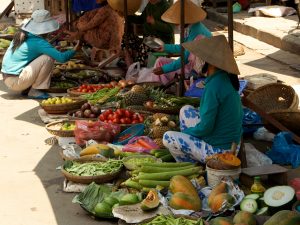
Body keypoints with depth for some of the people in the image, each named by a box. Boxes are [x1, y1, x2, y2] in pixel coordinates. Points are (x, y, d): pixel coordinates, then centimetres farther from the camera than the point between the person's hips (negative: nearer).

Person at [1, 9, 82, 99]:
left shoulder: (20, 36, 9)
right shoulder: (38, 42, -15)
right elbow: (62, 58, -17)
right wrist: (75, 50, 0)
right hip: (15, 82, -9)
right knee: (49, 57, -14)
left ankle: (26, 88, 16)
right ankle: (34, 91, -5)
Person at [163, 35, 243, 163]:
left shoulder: (214, 86, -25)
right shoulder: (226, 78, 3)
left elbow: (205, 127, -22)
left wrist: (186, 130, -3)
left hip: (218, 151, -9)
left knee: (168, 138, -4)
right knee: (185, 110, 17)